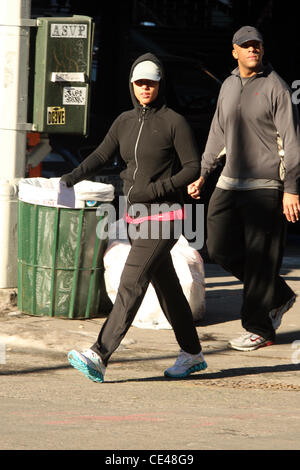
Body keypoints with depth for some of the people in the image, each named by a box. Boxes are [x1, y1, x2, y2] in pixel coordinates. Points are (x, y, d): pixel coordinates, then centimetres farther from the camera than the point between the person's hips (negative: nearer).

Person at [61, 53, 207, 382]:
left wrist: (155, 189, -17)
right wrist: (70, 179, -3)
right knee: (166, 286, 14)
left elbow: (193, 168, -7)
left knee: (131, 285, -14)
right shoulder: (126, 122, 10)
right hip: (136, 216, 7)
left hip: (163, 215, -7)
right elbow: (100, 156, 11)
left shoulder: (174, 122, -7)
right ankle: (192, 354, 25)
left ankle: (99, 357, -21)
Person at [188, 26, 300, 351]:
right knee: (220, 248, 5)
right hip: (229, 184, 7)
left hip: (264, 187, -7)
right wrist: (202, 174, 22)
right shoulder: (228, 86, 13)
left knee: (261, 257, -5)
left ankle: (258, 329, 4)